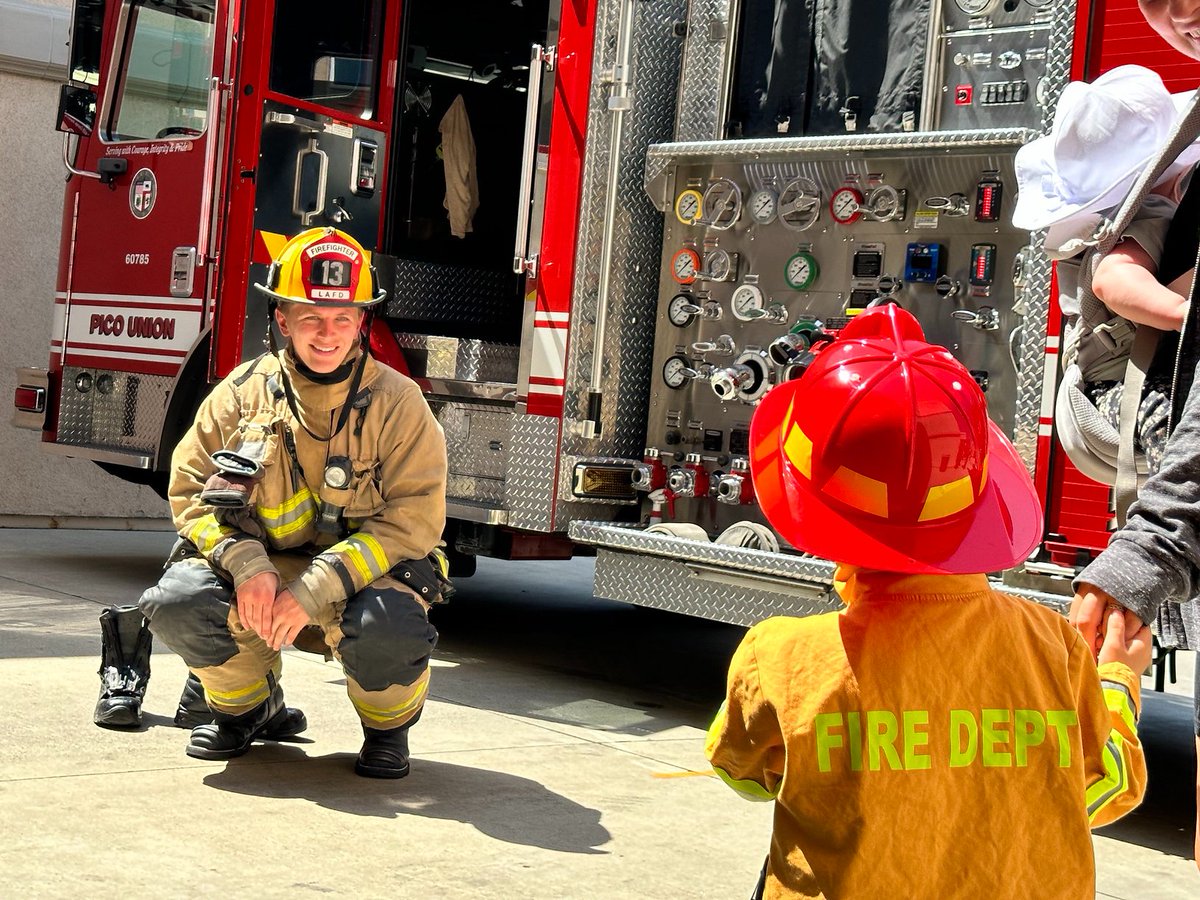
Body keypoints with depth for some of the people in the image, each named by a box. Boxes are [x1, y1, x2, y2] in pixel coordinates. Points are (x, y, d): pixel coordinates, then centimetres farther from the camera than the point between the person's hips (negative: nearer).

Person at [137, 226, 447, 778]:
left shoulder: (397, 402, -10)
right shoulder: (243, 392, -2)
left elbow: (414, 519, -16)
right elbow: (190, 489, 0)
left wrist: (317, 589, -26)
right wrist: (244, 562, -20)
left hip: (362, 573, -3)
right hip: (260, 572, 3)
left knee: (389, 628, -36)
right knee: (177, 602, -25)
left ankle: (388, 727, 2)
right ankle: (249, 707, 8)